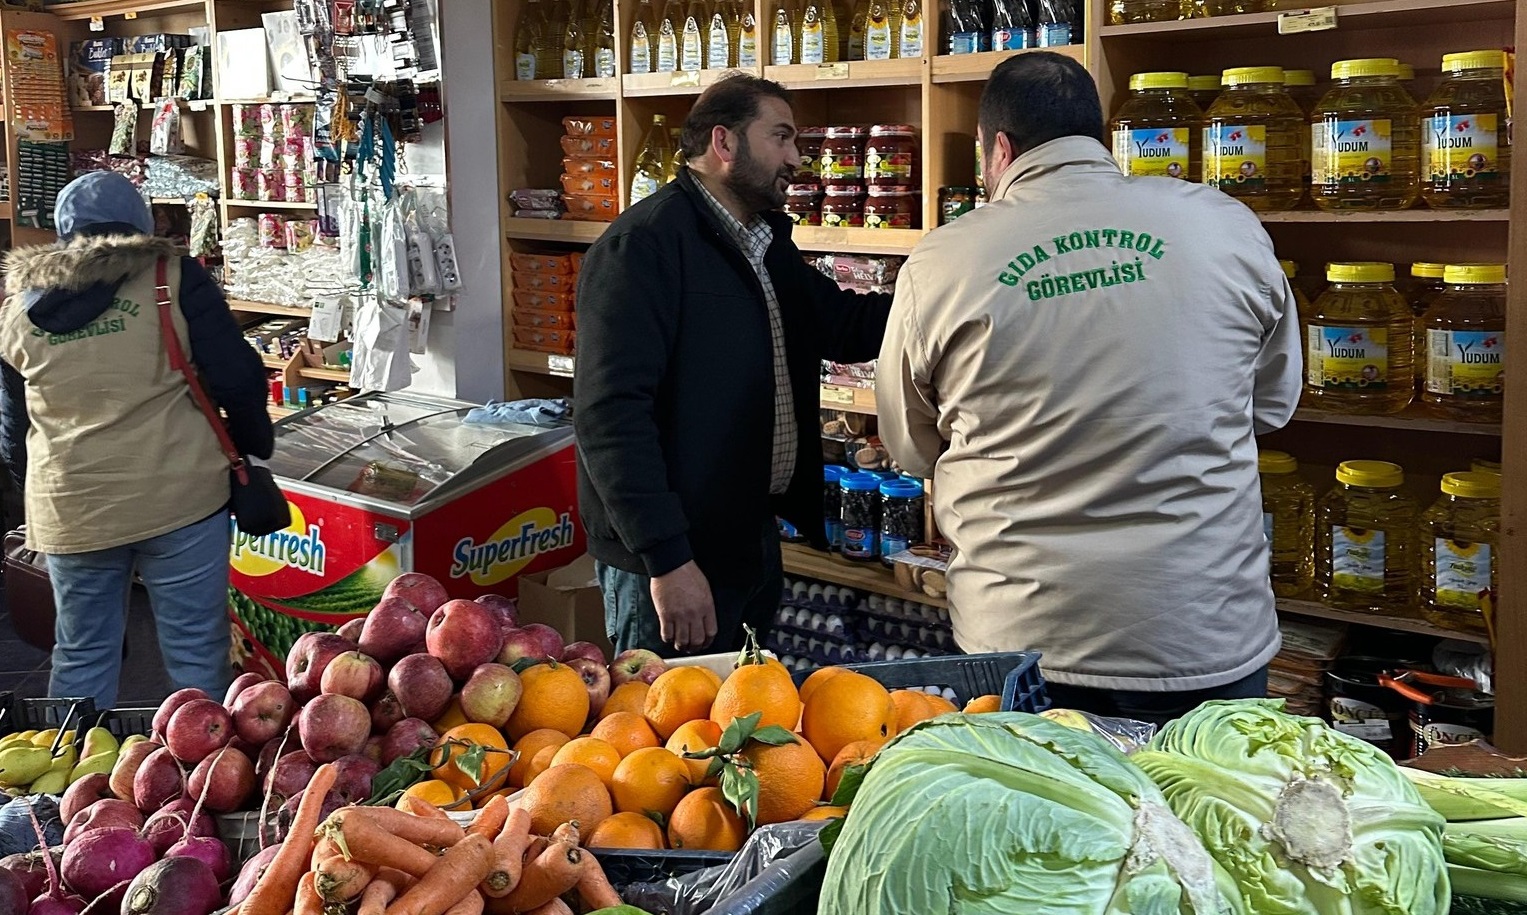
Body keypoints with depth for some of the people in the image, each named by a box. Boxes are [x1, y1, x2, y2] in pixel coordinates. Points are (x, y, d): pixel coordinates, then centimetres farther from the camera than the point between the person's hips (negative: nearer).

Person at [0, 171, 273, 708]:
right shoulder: (173, 279, -2)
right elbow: (236, 378, -5)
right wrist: (254, 445, 12)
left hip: (69, 512, 4)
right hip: (178, 498, -3)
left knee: (81, 657, 16)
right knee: (195, 650, 6)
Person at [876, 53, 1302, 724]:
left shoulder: (940, 263, -8)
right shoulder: (1229, 226, -4)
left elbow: (912, 451, 6)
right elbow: (1274, 403, 10)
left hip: (1020, 643, -1)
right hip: (1211, 642, 1)